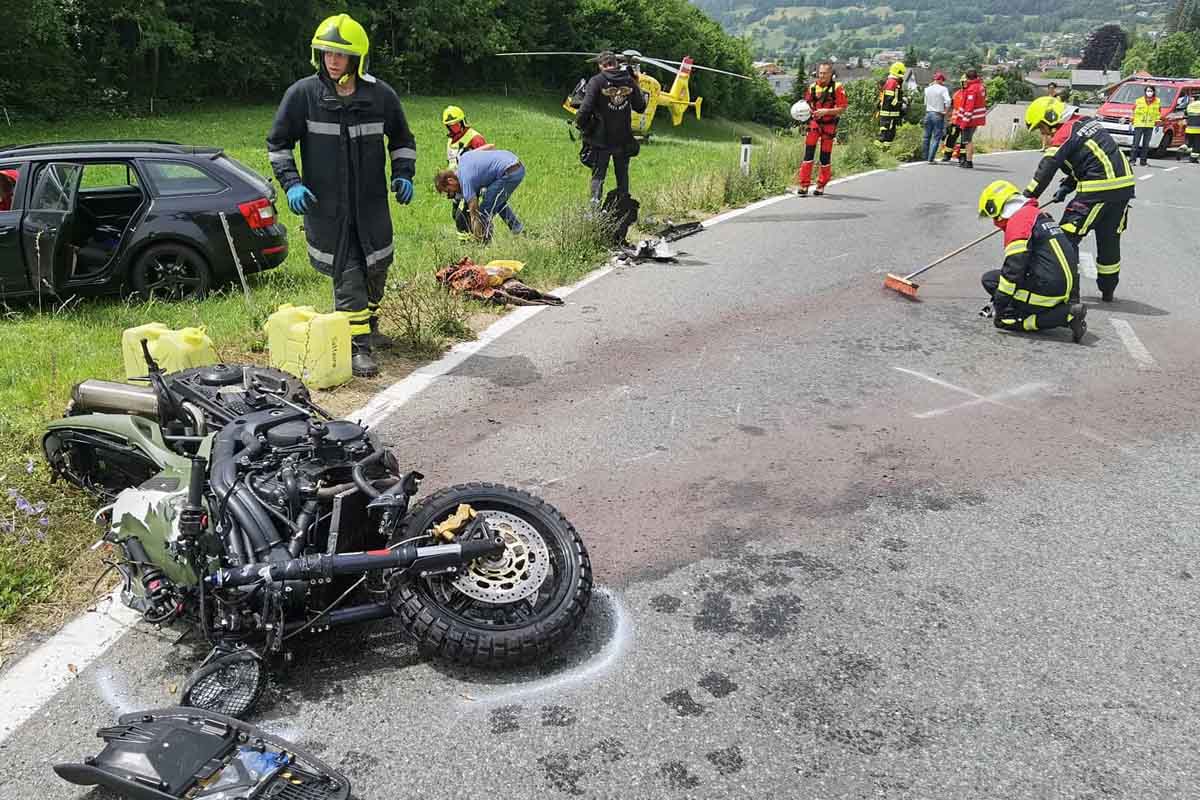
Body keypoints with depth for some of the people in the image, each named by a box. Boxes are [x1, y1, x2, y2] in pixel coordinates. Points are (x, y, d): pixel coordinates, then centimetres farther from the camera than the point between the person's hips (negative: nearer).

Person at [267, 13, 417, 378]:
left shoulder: (381, 95, 0)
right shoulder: (302, 94, -5)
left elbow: (402, 139, 16)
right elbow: (278, 143, 4)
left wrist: (403, 174, 0)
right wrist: (291, 183, -9)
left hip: (371, 203, 3)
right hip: (326, 206, -3)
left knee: (376, 267, 14)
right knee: (347, 274, -7)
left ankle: (369, 324, 40)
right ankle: (359, 346, -1)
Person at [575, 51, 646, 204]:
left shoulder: (597, 81, -10)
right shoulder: (629, 81, 1)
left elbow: (586, 108, -17)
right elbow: (641, 107, 11)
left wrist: (580, 124, 1)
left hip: (601, 138, -3)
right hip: (624, 140, 3)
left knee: (598, 175, 7)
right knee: (623, 175, 17)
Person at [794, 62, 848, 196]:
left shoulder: (837, 88, -6)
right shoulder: (813, 88, 6)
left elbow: (842, 108, -9)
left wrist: (826, 111, -21)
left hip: (829, 125, -2)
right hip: (814, 123, 2)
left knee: (825, 155, 5)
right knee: (809, 152, -7)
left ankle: (821, 185, 17)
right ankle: (804, 185, -5)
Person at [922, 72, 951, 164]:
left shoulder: (927, 89, 5)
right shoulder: (943, 89, -10)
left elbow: (925, 102, 11)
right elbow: (948, 101, -21)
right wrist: (946, 112, -9)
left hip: (928, 113, 5)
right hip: (938, 115, -5)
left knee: (927, 136, 15)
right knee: (936, 138, -1)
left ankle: (926, 156, 23)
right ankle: (931, 158, -5)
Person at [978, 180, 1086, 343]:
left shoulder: (1017, 220, -11)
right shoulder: (1038, 214, 20)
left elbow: (1014, 267, -18)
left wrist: (999, 306, -11)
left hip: (1048, 291, -9)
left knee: (1005, 320, -1)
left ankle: (1066, 314, -12)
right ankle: (1066, 311, 8)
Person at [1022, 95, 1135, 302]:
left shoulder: (1064, 135, -9)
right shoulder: (1088, 122, 17)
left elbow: (1046, 170, -13)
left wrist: (1027, 198, -10)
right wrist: (1067, 186, 16)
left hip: (1099, 189, -9)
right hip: (1125, 185, 9)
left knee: (1067, 236, -3)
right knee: (1110, 239, 18)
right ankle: (1108, 291, 28)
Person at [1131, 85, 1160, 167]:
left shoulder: (1158, 102, 7)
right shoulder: (1139, 101, -1)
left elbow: (1158, 113, 14)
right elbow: (1134, 111, 3)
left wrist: (1157, 123, 9)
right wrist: (1131, 122, 0)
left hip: (1150, 126, 2)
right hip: (1139, 125, -2)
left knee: (1146, 145, 5)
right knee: (1136, 144, -7)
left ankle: (1143, 161, 9)